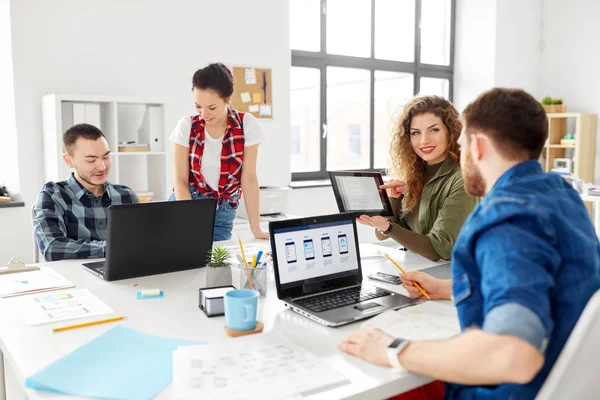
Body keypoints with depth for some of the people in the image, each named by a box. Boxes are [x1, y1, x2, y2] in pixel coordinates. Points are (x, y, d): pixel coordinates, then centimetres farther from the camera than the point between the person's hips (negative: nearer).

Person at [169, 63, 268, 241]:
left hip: (222, 213, 0)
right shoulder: (187, 126, -6)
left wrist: (256, 229, -11)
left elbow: (249, 178, -8)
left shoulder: (247, 124, -8)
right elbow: (180, 180, -7)